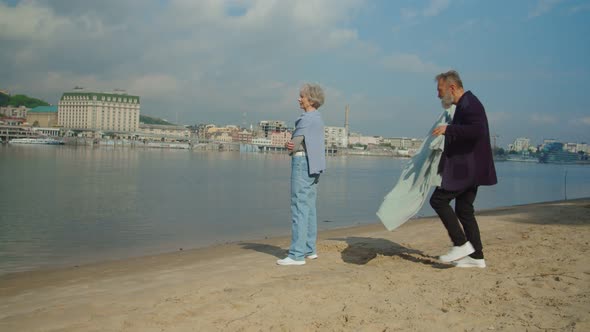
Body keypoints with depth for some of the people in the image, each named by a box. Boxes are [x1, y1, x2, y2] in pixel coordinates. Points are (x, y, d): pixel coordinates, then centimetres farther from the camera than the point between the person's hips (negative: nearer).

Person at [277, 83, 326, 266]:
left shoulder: (307, 118, -14)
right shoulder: (317, 118, 16)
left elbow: (295, 143, -14)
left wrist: (291, 147, 8)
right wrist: (289, 145, -8)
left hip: (302, 162, -10)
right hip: (313, 164, 10)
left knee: (299, 207, -11)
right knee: (309, 207, 13)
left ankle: (297, 254, -12)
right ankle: (310, 249, 19)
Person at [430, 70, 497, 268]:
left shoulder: (469, 104, -14)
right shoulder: (464, 104, 18)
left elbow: (477, 130, -29)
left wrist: (448, 129, -27)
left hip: (466, 168, -11)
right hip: (468, 168, 11)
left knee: (438, 200, -9)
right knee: (464, 209, 11)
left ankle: (461, 244, -5)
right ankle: (476, 256, 15)